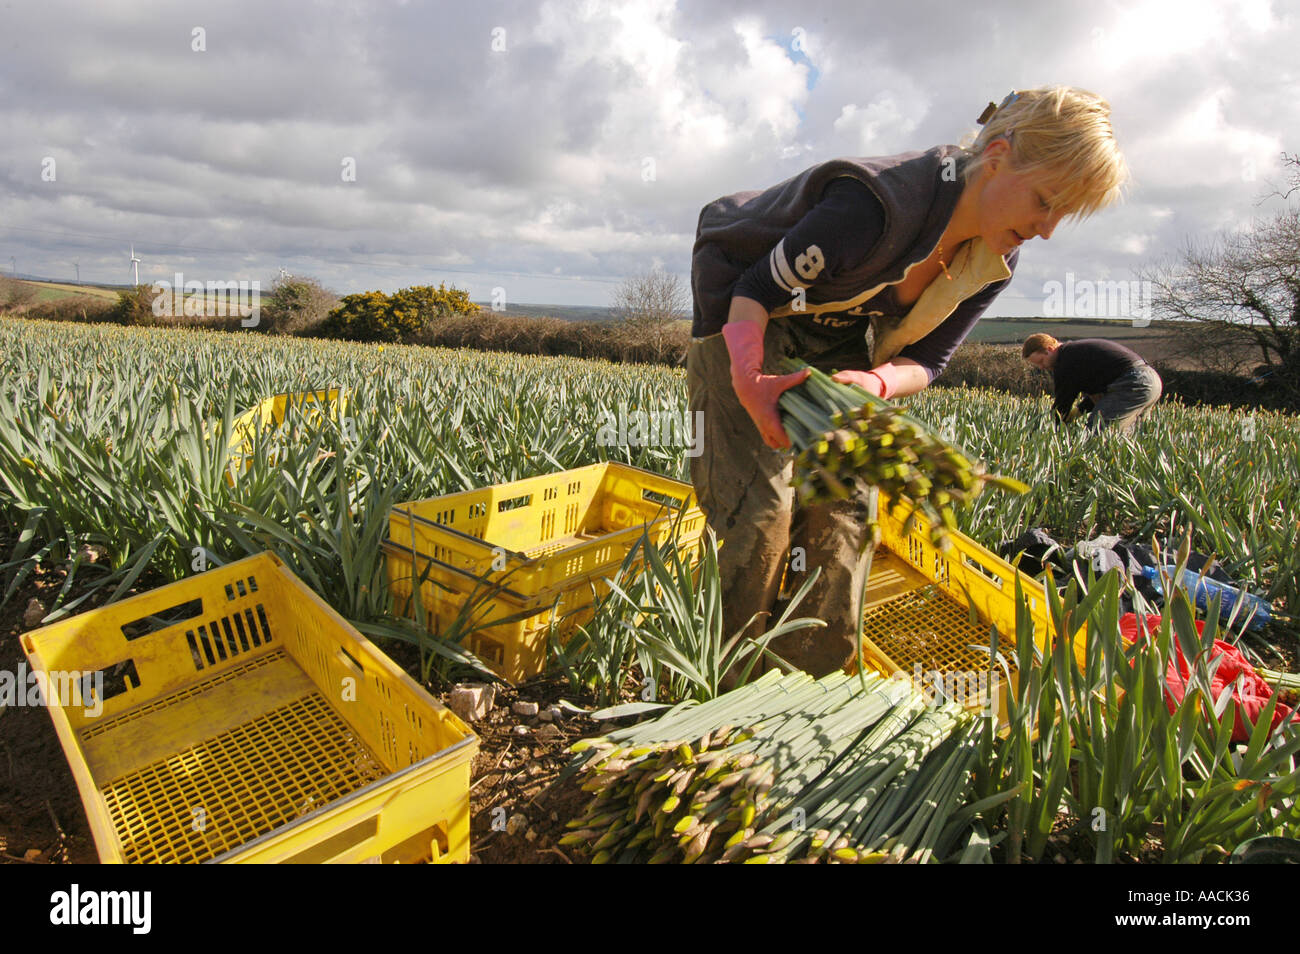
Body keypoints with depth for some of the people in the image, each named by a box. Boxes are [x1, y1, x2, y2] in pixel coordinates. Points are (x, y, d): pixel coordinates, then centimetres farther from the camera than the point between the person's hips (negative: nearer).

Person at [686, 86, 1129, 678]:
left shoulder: (993, 262, -11)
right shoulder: (878, 205, -35)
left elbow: (924, 360, -9)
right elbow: (758, 287, -26)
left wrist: (872, 383, -32)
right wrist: (750, 378, -42)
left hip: (838, 343, 6)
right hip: (747, 321, -6)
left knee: (845, 509, -3)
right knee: (760, 507, -15)